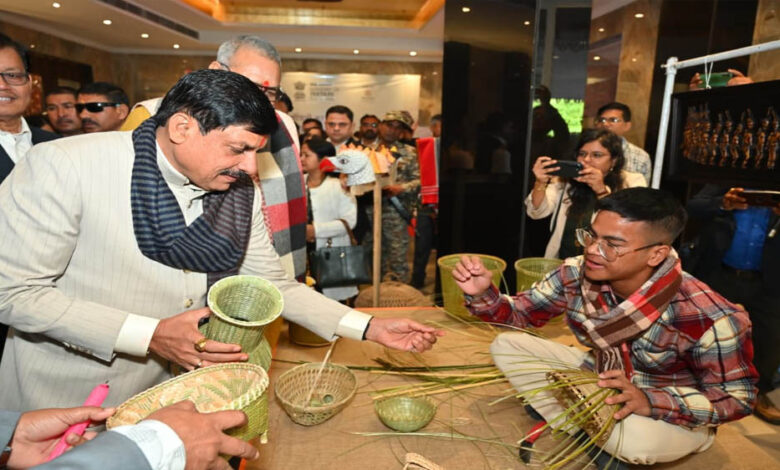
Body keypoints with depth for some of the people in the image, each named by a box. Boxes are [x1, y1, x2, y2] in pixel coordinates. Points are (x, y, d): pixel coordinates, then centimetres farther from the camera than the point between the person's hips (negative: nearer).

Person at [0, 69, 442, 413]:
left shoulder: (242, 193, -7)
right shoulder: (64, 167, -21)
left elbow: (276, 285, 0)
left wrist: (370, 327, -7)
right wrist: (151, 336, -26)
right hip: (65, 402, -3)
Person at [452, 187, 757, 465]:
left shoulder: (707, 317, -32)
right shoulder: (576, 274, -20)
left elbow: (738, 397, -20)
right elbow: (520, 314, -9)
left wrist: (650, 402, -38)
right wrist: (483, 293, -31)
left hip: (675, 414, -4)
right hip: (604, 378, 4)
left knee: (635, 439, -40)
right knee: (507, 346, -9)